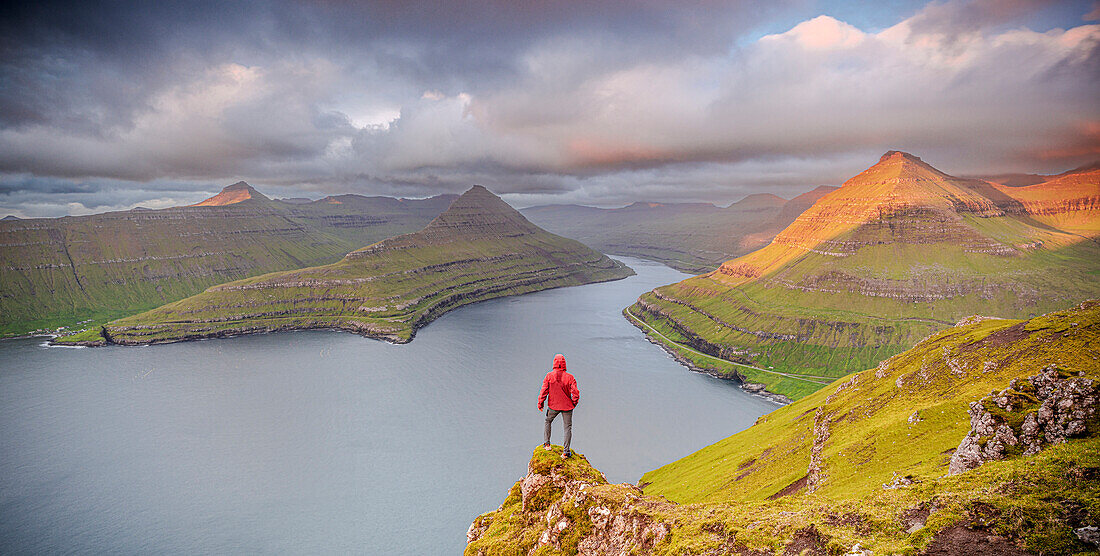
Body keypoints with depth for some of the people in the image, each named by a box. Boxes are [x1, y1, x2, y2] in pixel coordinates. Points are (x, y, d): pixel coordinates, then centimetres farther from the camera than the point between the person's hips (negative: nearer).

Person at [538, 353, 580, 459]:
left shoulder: (549, 376, -12)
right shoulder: (569, 377, -13)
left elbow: (544, 391, -10)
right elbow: (575, 393, -14)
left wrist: (540, 403, 4)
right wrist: (574, 403, 5)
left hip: (553, 406, 1)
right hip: (567, 407, -1)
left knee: (547, 422, 26)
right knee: (568, 427, 10)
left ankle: (546, 444, 24)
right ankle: (566, 452, 9)